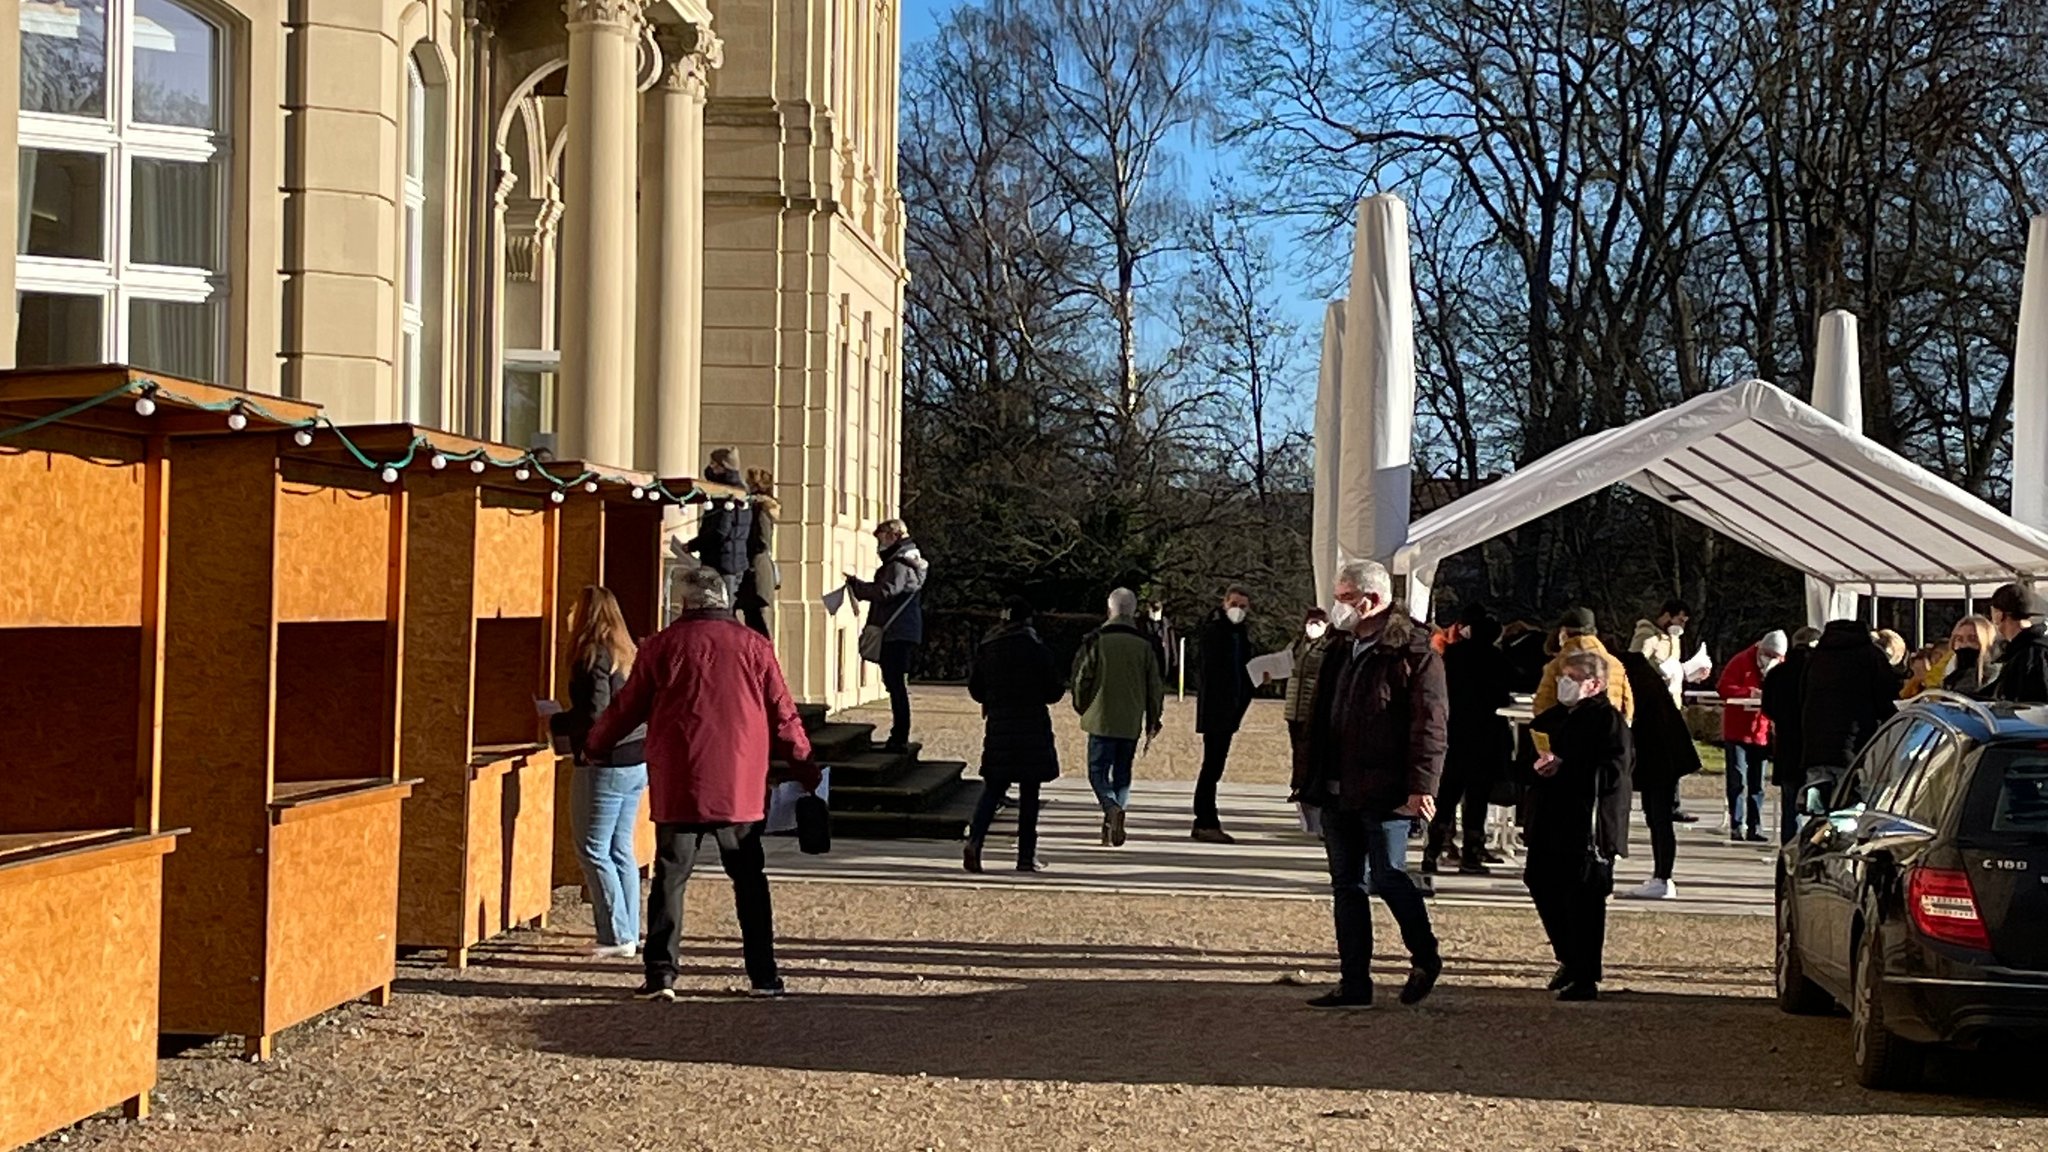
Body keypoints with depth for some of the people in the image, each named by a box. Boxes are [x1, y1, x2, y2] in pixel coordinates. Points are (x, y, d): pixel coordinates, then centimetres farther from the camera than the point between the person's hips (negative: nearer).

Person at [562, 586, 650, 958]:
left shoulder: (595, 654, -13)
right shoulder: (626, 652, 13)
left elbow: (596, 709, -20)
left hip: (605, 764, -9)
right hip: (637, 762, 9)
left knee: (593, 849, -3)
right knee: (621, 849, 13)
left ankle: (617, 936, -4)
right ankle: (629, 933, 14)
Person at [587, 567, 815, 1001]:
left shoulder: (662, 645, 2)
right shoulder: (754, 645, 3)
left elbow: (628, 707, 8)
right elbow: (782, 714, 6)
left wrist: (595, 745, 25)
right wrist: (802, 763, 20)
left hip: (677, 786, -1)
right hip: (741, 787, 1)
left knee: (670, 877, 5)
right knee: (749, 879, 10)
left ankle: (662, 974, -2)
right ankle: (764, 976, 10)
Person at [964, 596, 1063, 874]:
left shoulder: (985, 649, 3)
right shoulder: (1037, 650, -7)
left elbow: (975, 690, 8)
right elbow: (1054, 691, -4)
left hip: (998, 727, 3)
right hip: (1033, 730, -3)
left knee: (993, 788, 9)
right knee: (1029, 793, 4)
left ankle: (975, 839, -14)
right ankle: (1026, 856, 6)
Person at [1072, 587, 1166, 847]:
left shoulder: (1097, 641, -7)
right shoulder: (1144, 644, 1)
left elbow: (1082, 678, -4)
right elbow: (1155, 685, 5)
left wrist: (1082, 709, 13)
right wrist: (1153, 719, 16)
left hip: (1101, 719, -3)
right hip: (1131, 723, 3)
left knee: (1098, 771, 2)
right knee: (1122, 773, 14)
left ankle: (1111, 808, -24)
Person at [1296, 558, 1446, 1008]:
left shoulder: (1412, 651, -10)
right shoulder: (1341, 649, 15)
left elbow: (1430, 723, -16)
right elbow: (1320, 718, 21)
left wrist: (1421, 786, -22)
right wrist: (1309, 777, 17)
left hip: (1384, 792, -8)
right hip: (1338, 789, 8)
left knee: (1386, 877, -4)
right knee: (1347, 885, 9)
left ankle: (1425, 957, 20)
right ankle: (1355, 982, 14)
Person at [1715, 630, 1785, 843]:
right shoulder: (1741, 662, -7)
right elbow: (1723, 688, -12)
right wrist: (1749, 693, -24)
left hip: (1762, 733, 4)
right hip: (1737, 732, -4)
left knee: (1757, 784, 9)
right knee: (1738, 781, -5)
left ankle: (1754, 827, 13)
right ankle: (1737, 826, -4)